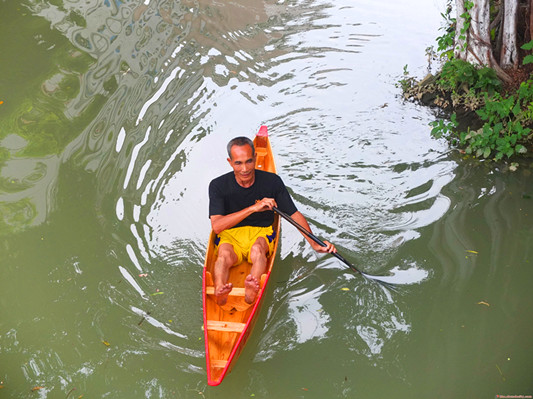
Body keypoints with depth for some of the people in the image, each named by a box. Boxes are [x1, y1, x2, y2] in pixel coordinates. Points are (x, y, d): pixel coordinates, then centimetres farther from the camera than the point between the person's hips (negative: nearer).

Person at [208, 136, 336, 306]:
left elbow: (294, 214, 1)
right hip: (230, 235, 0)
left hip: (261, 234, 0)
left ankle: (251, 292, -63)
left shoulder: (272, 181, -4)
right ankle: (220, 294, -63)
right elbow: (216, 226, -19)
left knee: (257, 249, -36)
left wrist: (314, 243, -12)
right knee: (224, 256, -35)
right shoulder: (218, 185, -8)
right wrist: (253, 208, -27)